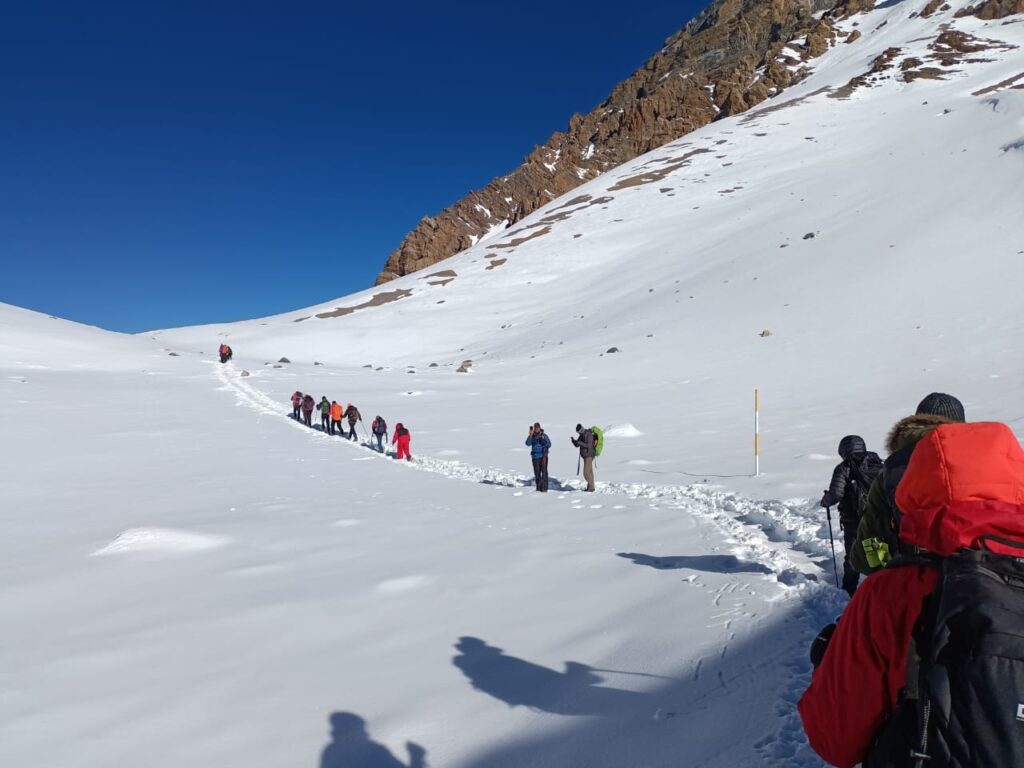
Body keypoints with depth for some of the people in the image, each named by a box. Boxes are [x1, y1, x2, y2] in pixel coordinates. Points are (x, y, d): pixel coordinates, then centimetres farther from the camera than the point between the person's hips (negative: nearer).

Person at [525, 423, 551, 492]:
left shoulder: (544, 435, 3)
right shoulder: (532, 436, 6)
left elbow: (549, 444, 3)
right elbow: (528, 443, -10)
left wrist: (544, 442, -16)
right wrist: (530, 435, -21)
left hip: (543, 456, -2)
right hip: (535, 456, 2)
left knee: (544, 471, -9)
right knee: (537, 472, 5)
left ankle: (544, 488, -8)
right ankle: (538, 487, 15)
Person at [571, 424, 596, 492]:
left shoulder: (589, 435, -18)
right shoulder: (581, 435, 10)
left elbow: (589, 445, -25)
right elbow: (576, 445, 7)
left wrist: (580, 443, -31)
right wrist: (573, 440, -13)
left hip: (589, 456, -9)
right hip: (586, 456, 9)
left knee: (586, 473, -11)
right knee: (589, 472, 14)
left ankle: (591, 487, -1)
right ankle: (591, 487, 20)